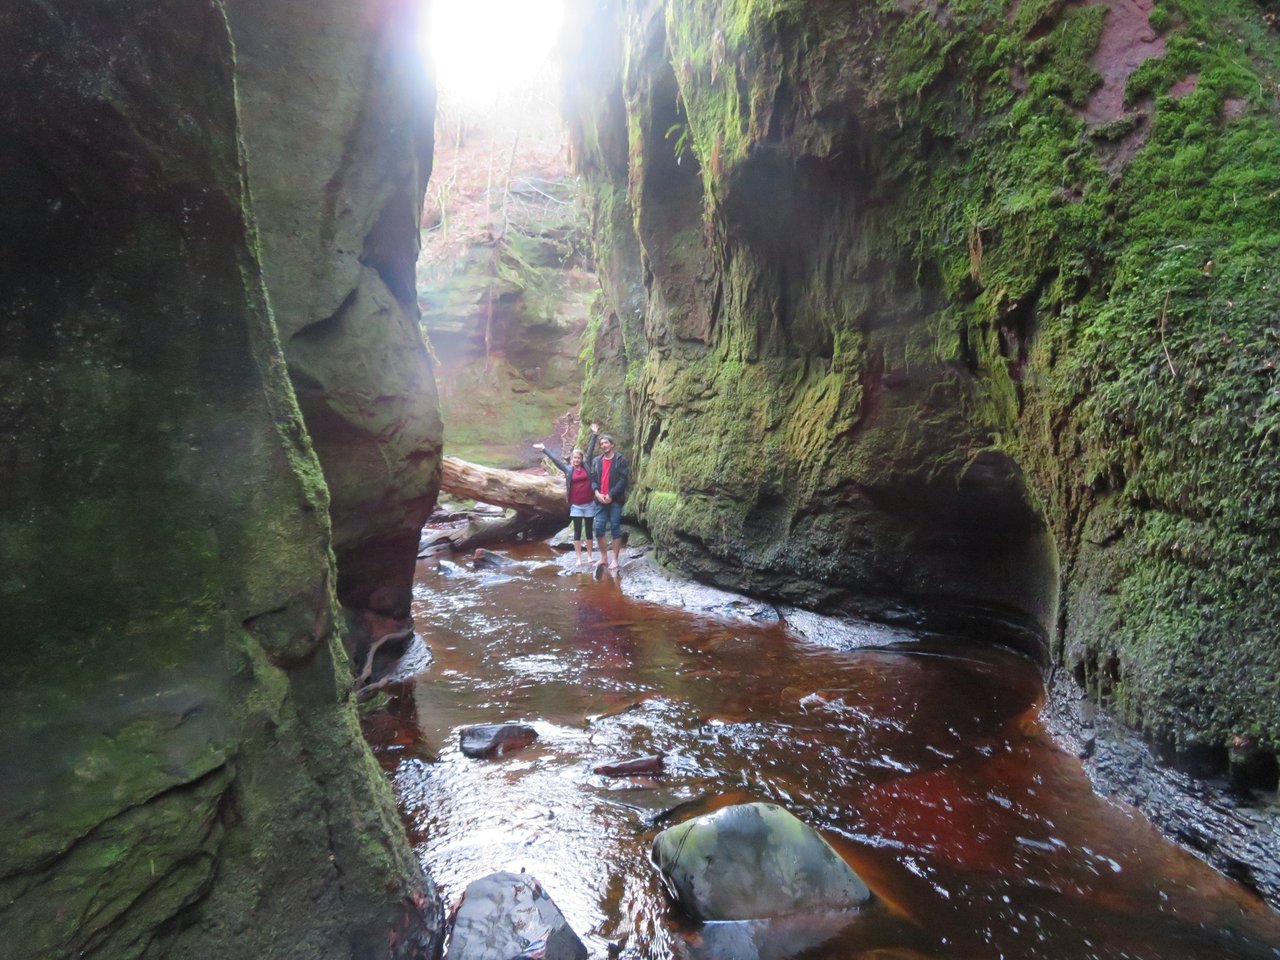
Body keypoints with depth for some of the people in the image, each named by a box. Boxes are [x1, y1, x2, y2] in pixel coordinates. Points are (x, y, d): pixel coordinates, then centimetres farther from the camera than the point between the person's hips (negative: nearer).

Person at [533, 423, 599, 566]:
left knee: (589, 530, 9)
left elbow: (590, 450, 1)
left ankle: (589, 556, 19)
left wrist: (594, 434, -1)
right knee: (577, 531, 3)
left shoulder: (586, 466, 2)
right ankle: (579, 558, 8)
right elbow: (555, 459, 6)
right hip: (576, 506, 0)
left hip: (589, 504, 0)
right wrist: (543, 449, 9)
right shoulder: (568, 469, 2)